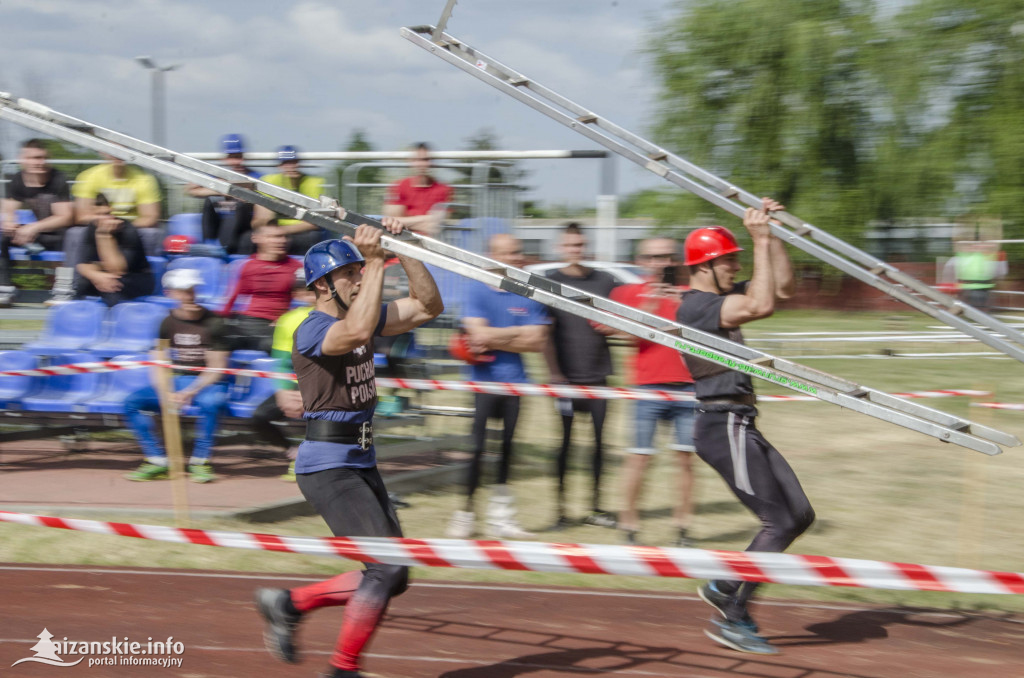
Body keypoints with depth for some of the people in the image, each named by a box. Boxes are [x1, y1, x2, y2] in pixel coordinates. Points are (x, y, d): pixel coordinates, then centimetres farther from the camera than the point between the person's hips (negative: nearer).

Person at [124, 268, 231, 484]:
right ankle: (157, 461, -14)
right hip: (174, 382, 4)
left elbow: (217, 369, -9)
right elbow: (159, 367, 3)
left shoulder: (213, 322, -6)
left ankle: (200, 461, -21)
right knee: (132, 402, -18)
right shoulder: (168, 323, 4)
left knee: (210, 402, -39)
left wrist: (190, 393, -21)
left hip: (206, 383, -4)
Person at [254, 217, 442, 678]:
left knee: (393, 577, 11)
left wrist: (405, 252, 0)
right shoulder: (312, 330, -14)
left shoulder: (361, 315, 12)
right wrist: (376, 262, -29)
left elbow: (428, 307, 11)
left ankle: (289, 603, 22)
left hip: (362, 464, 9)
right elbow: (358, 331, -36)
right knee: (387, 568, -14)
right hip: (328, 465, -9)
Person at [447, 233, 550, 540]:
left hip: (513, 381, 3)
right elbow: (478, 335, -13)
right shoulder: (477, 289, -3)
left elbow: (537, 342, -2)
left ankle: (500, 515, 16)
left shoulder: (529, 294, 6)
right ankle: (465, 512, 4)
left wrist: (495, 337, -9)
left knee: (506, 446, 8)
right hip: (484, 379, -3)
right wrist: (518, 334, -7)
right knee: (477, 447, -6)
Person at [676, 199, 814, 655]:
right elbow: (762, 305, -29)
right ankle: (732, 621, -4)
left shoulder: (720, 296, 15)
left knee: (799, 515, 11)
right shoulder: (696, 306, -16)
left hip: (740, 427, 10)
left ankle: (723, 588, 17)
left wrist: (770, 234, 7)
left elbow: (782, 284, 18)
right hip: (724, 426, -10)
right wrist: (761, 242, -24)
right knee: (779, 523, -10)